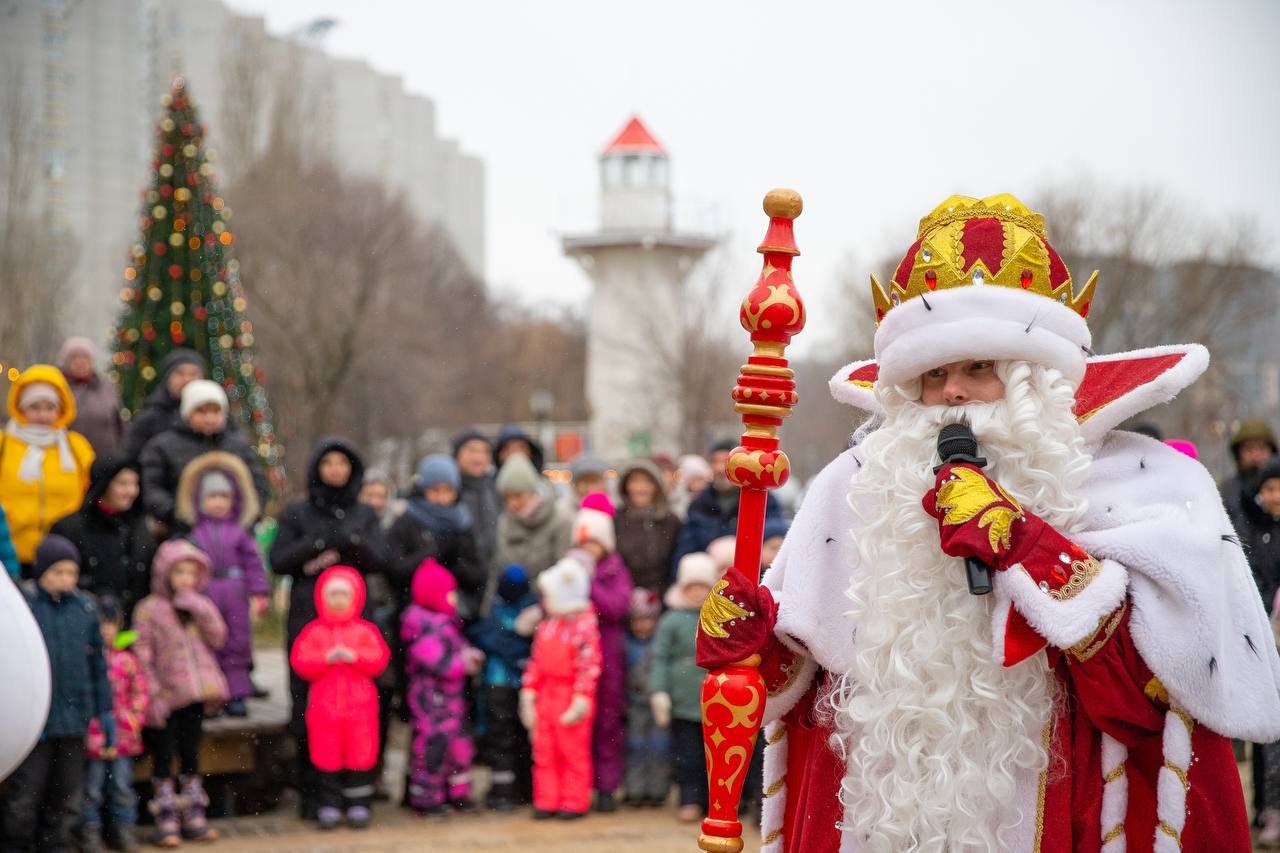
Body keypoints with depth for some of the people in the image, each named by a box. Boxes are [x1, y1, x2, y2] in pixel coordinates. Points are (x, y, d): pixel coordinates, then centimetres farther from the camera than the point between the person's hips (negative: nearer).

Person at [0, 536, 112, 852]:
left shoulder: (85, 609, 5)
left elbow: (97, 663, 11)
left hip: (74, 719, 4)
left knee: (66, 794, 11)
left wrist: (104, 710, 11)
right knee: (26, 792, 0)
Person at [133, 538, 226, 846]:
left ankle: (194, 818, 19)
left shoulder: (202, 606, 10)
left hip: (195, 694, 5)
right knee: (163, 757, 1)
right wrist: (152, 693, -15)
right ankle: (166, 822, 6)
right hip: (166, 694, -5)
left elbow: (218, 638, -1)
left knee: (191, 754, 12)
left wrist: (201, 612, -12)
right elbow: (142, 653, -9)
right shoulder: (149, 608, -5)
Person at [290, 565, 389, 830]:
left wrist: (355, 657, -18)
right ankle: (329, 805, 11)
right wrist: (326, 659, -18)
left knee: (361, 754, 2)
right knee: (326, 756, 2)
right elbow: (300, 662, -4)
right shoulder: (313, 631, 3)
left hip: (360, 702, 0)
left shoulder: (366, 630, 4)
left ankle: (358, 804, 10)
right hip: (324, 702, 0)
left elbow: (379, 659, -3)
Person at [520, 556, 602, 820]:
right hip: (546, 696, 7)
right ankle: (546, 801, 16)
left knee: (573, 752, 2)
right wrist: (528, 695, 10)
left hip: (572, 699, -7)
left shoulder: (584, 626, -13)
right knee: (544, 752, 9)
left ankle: (575, 802, 10)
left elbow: (589, 667, -16)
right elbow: (536, 662, 14)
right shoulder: (546, 626, 11)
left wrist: (581, 701, -19)